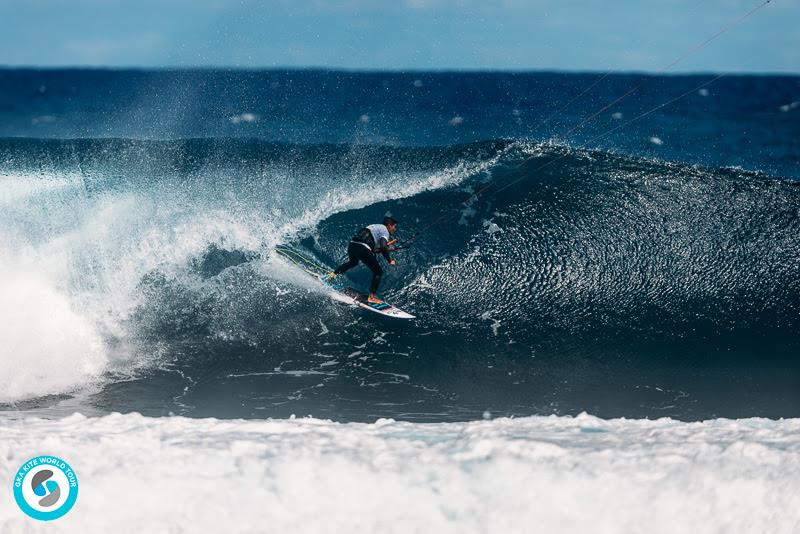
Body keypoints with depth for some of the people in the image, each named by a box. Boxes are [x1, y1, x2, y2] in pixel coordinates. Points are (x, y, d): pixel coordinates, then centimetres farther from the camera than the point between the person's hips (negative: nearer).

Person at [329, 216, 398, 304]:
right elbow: (383, 247, -12)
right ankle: (371, 297, -5)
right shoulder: (385, 231, 5)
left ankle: (333, 273, 33)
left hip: (352, 244, 9)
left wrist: (386, 250, 33)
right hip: (362, 248, -8)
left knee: (353, 262, 42)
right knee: (378, 272, 3)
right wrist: (389, 261, -4)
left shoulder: (375, 227, 30)